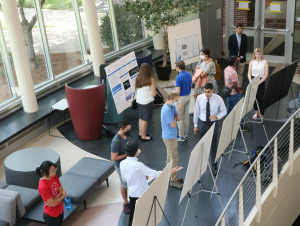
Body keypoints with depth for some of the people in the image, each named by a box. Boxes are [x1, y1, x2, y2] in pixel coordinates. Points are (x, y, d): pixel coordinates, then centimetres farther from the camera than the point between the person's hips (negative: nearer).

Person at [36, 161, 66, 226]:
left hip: (60, 210, 7)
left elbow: (61, 191, -3)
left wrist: (53, 200, -20)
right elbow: (53, 203, -27)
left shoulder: (55, 177, -9)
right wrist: (63, 196, -12)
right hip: (51, 215, -7)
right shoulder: (43, 186, -32)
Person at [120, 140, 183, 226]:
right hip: (143, 194, -5)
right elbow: (155, 174, -25)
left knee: (132, 212, 20)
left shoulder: (122, 164, -10)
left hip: (132, 193, 5)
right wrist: (171, 171, -17)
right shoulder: (138, 165, -29)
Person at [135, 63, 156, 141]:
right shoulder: (151, 80, -20)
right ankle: (143, 136, 18)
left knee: (140, 118, 21)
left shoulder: (137, 78, -6)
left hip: (139, 101, 6)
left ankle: (140, 133, 35)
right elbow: (154, 94, -16)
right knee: (145, 119, 7)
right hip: (147, 102, -6)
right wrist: (154, 87, 0)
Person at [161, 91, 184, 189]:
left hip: (171, 136, 10)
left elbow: (178, 118, 6)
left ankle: (170, 176, 34)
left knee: (170, 158, 20)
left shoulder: (172, 106, 3)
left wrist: (179, 109, -10)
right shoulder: (167, 110, -27)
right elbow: (173, 125, -24)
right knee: (174, 159, 0)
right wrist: (175, 119, -6)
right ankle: (173, 180, 12)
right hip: (169, 137, -10)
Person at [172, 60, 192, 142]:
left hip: (181, 98, -8)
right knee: (186, 116, 16)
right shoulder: (189, 74, 1)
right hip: (188, 96, 8)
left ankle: (181, 136, 12)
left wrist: (175, 84, -6)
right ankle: (185, 134, 27)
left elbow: (178, 91, -25)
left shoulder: (178, 77, -24)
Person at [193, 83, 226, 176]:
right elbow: (196, 112, -1)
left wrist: (217, 117, -23)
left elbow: (223, 111, -2)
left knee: (213, 146, 11)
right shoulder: (199, 98, -12)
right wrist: (195, 125, 4)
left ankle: (214, 166, 29)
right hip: (202, 123, 1)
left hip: (213, 124, -1)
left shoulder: (218, 99, -15)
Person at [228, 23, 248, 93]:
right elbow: (230, 48, -8)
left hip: (241, 58, 2)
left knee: (240, 73, 9)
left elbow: (246, 47, 3)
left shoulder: (244, 37, 0)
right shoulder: (231, 37, -8)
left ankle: (239, 87, 19)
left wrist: (242, 56, -8)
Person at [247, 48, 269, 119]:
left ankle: (261, 114, 11)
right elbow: (249, 73, 4)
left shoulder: (265, 62, -5)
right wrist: (250, 81, -12)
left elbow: (266, 74, -8)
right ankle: (256, 112, 30)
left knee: (260, 98, -2)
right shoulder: (252, 62, 4)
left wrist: (259, 82, -17)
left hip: (261, 82, -3)